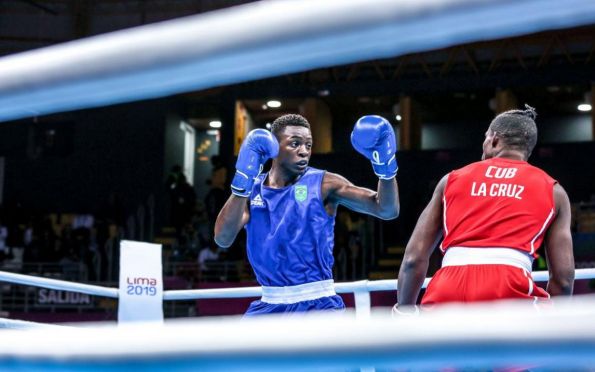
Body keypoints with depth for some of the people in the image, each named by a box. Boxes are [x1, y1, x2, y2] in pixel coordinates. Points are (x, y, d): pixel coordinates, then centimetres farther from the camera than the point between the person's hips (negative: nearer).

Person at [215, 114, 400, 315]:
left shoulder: (324, 184, -4)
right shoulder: (252, 189, 4)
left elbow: (387, 210, -11)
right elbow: (223, 239, -11)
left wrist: (385, 165, -28)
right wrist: (242, 181, -21)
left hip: (317, 306, -3)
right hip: (270, 305, 3)